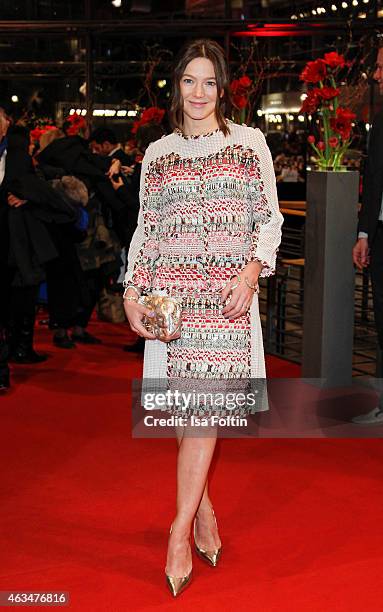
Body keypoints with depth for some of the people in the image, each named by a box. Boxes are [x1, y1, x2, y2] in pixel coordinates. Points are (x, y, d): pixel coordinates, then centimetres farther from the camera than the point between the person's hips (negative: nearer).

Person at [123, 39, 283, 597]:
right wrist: (132, 293, 1)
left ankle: (182, 529, -6)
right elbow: (145, 229, 13)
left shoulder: (250, 143, 7)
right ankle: (203, 513, 18)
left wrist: (250, 273, -10)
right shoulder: (157, 153, 13)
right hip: (172, 289, 3)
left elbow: (269, 218, 5)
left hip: (228, 290, -2)